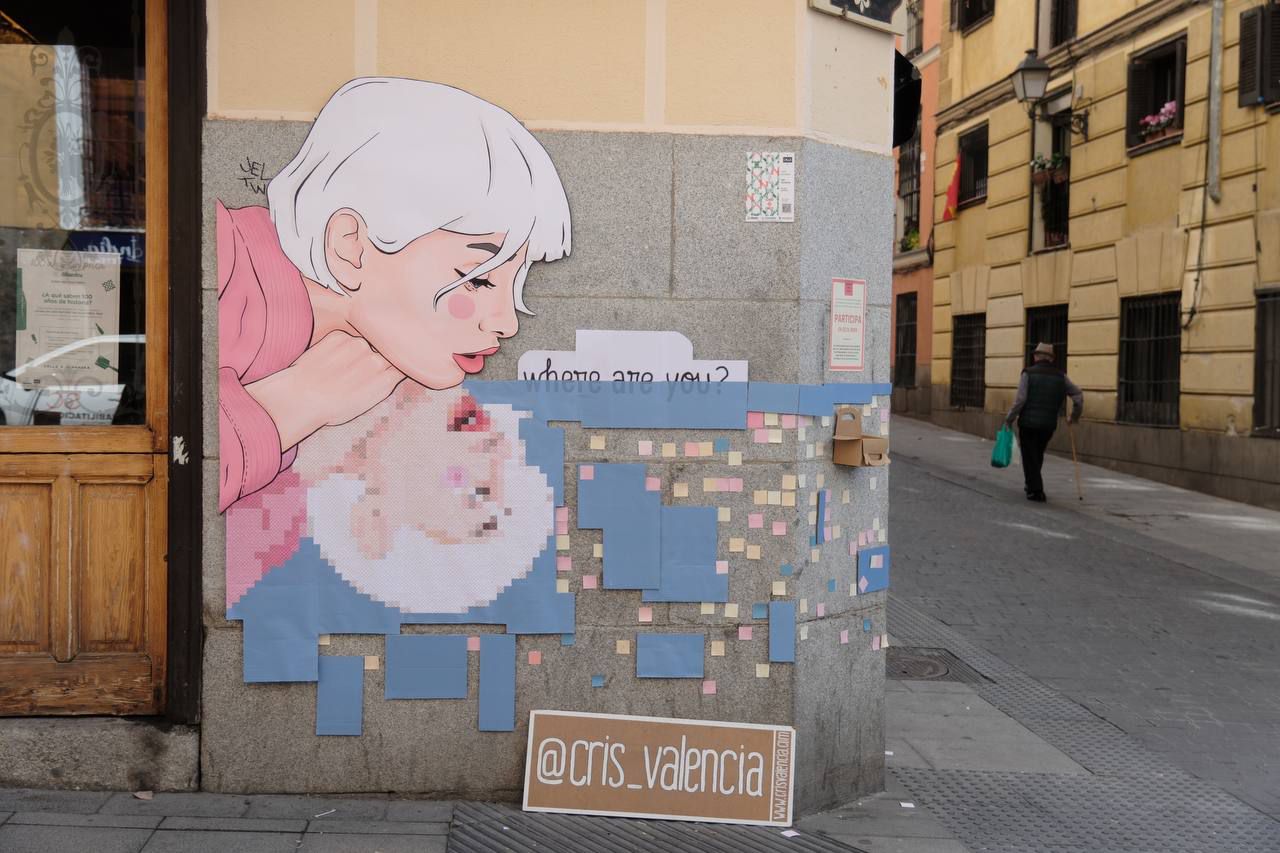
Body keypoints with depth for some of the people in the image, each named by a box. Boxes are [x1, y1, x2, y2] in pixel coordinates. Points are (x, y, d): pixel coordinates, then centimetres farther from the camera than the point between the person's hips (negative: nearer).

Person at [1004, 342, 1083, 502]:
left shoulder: (1028, 373, -5)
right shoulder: (1060, 375, 6)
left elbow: (1020, 400, -11)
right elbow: (1078, 394, 5)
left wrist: (1010, 419, -2)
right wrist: (1075, 415, 19)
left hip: (1028, 423, -4)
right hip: (1049, 424, 4)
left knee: (1030, 457, 5)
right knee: (1038, 456, 21)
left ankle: (1036, 491, -1)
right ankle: (1032, 486, 32)